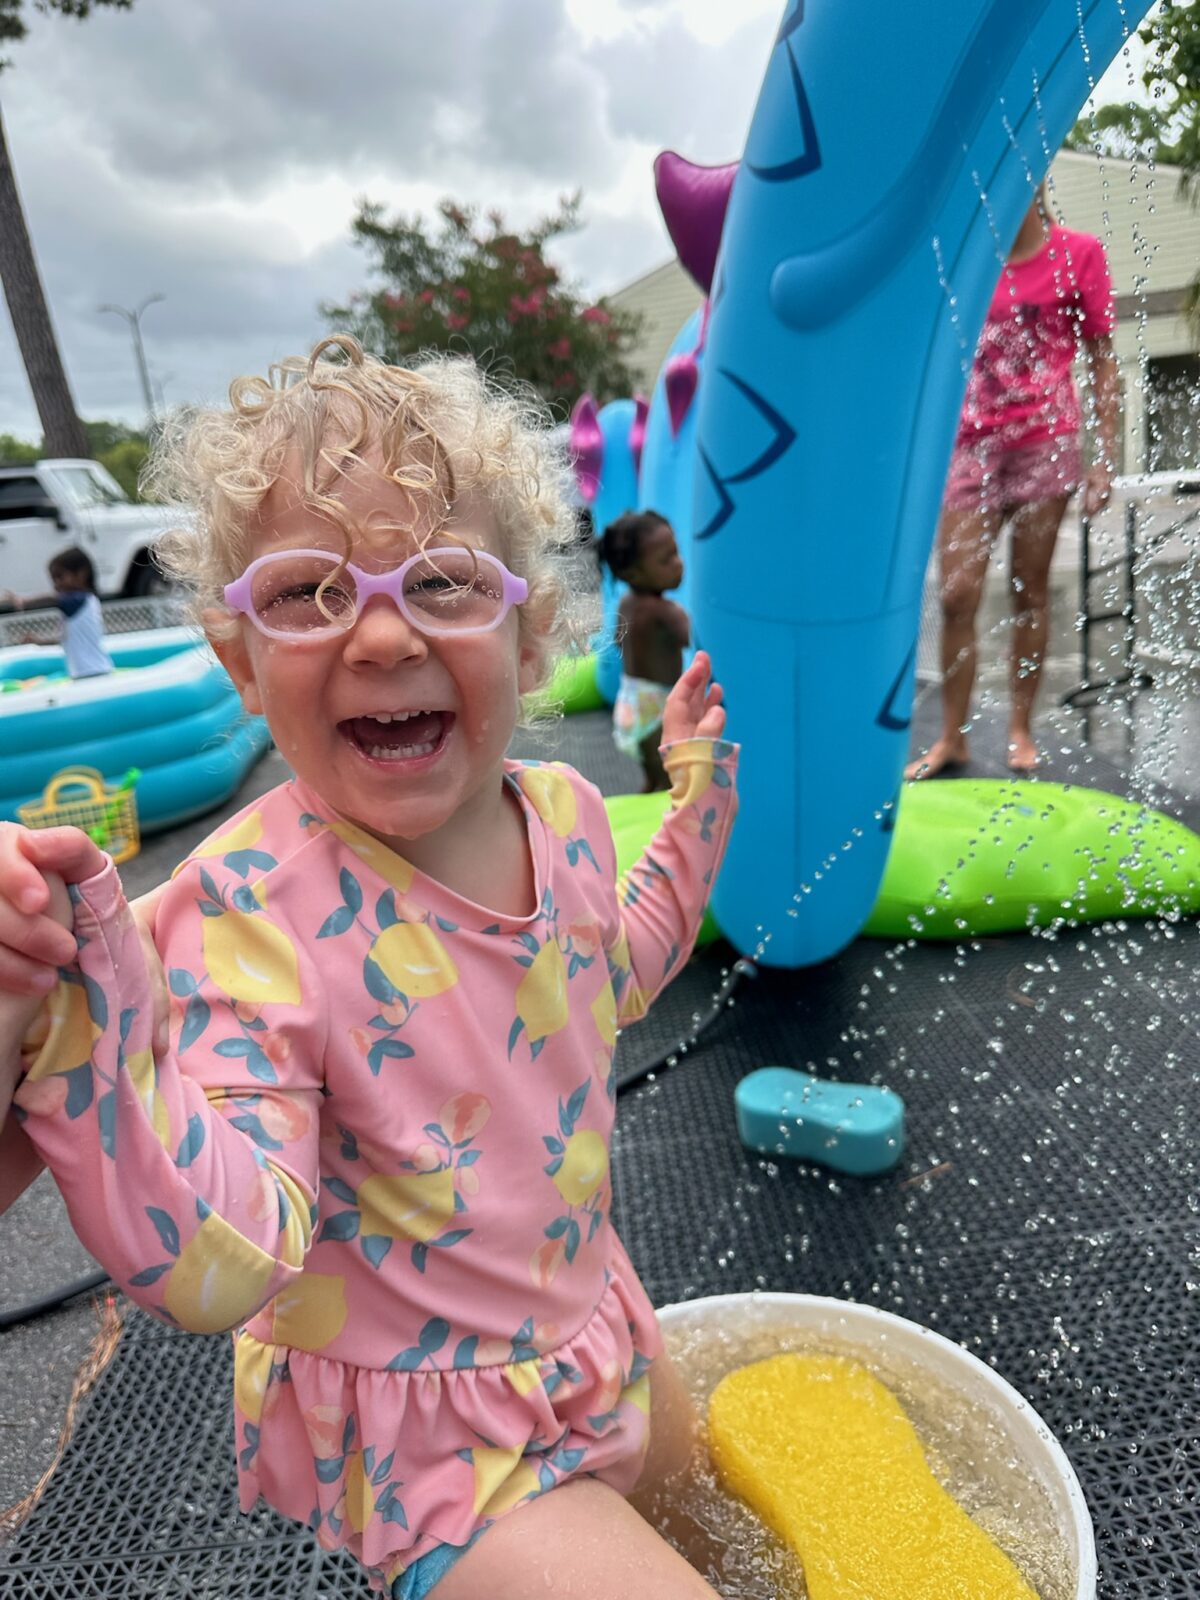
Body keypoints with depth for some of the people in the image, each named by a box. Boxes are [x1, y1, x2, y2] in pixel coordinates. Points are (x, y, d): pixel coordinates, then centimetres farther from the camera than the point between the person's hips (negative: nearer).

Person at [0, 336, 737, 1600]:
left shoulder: (564, 809, -13)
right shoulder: (251, 911, -31)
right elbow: (213, 1267, -34)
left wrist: (701, 799, 3)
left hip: (582, 1313, 7)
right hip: (430, 1433, -6)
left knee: (674, 1467, 31)